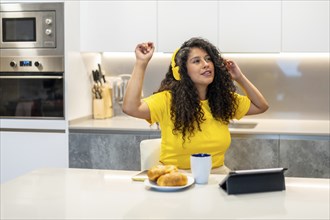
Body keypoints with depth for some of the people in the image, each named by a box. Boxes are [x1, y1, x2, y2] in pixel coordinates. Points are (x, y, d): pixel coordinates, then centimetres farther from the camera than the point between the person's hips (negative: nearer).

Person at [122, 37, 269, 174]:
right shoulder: (168, 100, -10)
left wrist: (239, 77, 5)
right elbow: (130, 108, -26)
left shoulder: (224, 99, 6)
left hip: (217, 174, 4)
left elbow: (261, 106, 15)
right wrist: (141, 63, -24)